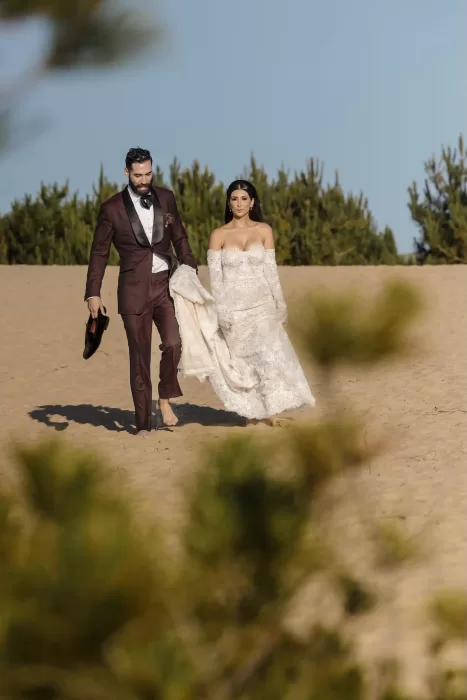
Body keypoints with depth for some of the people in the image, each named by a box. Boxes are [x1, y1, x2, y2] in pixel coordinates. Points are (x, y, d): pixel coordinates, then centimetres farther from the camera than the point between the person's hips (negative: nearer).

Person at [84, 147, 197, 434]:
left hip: (166, 284, 2)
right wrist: (93, 293, -4)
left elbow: (179, 238, 13)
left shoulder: (166, 198, 4)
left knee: (173, 343, -18)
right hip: (134, 289, -2)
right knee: (140, 358, 3)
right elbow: (99, 252, 0)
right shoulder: (112, 208, -5)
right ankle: (143, 424, 12)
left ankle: (166, 398, 6)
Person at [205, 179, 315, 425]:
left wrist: (279, 303, 3)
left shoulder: (264, 230, 4)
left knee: (269, 354, -11)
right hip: (233, 306, -1)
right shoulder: (219, 235, -1)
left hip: (260, 304, 1)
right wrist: (220, 311, -10)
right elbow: (215, 277, -4)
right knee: (243, 361, 3)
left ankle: (272, 412, -7)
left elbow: (270, 269, 5)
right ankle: (252, 412, 13)